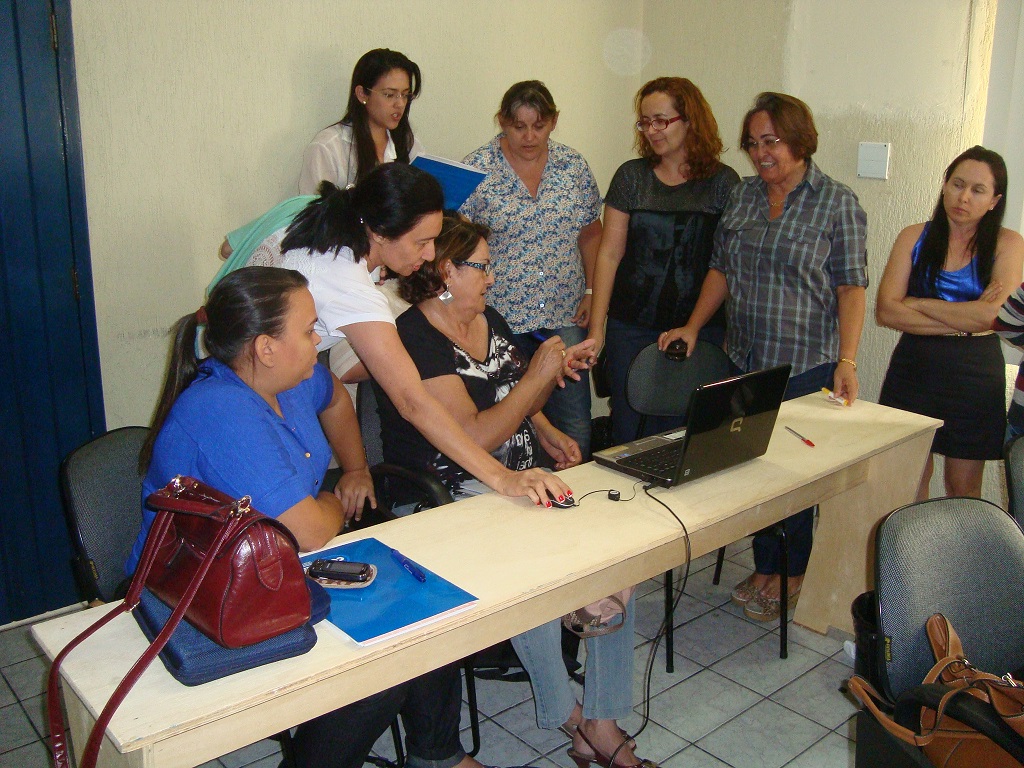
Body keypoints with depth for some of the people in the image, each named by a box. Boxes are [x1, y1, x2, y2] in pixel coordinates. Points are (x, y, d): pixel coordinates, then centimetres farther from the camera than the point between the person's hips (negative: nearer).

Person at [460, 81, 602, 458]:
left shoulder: (574, 165, 7)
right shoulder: (477, 168, -3)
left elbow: (590, 234, 15)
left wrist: (591, 291, 6)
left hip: (565, 317, 3)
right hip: (500, 319, -2)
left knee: (574, 424, 1)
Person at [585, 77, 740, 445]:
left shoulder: (723, 182, 3)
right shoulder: (631, 176, 5)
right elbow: (609, 253, 3)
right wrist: (596, 328, -1)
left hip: (702, 329, -1)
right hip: (632, 328, 1)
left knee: (681, 428, 3)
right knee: (626, 426, 4)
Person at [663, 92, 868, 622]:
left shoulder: (838, 203, -3)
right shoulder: (742, 195, 10)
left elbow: (852, 287, -7)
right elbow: (721, 270, 15)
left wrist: (847, 360, -15)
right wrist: (692, 327, 6)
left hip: (807, 364, -4)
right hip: (746, 359, 4)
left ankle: (795, 573, 22)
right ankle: (764, 568, 23)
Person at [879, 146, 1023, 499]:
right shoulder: (915, 237, 3)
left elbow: (991, 315, -17)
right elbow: (885, 311, -9)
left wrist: (917, 303, -10)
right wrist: (963, 320, -14)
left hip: (975, 375, -1)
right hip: (913, 368, 1)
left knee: (964, 489, 10)